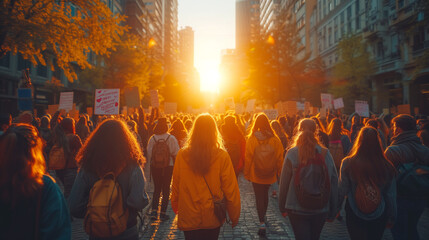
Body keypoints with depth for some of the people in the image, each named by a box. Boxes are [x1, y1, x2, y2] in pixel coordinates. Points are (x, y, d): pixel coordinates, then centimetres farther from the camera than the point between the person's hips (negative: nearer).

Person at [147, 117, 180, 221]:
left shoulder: (152, 138, -6)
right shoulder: (171, 138, -11)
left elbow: (149, 153, -1)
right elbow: (176, 154, -8)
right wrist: (176, 165, 8)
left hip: (155, 167, 2)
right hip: (168, 167, -2)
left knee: (157, 189, 15)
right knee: (165, 190, 8)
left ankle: (154, 211, 7)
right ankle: (163, 213, 11)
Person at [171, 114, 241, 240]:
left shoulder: (182, 155, -12)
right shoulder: (222, 156, -16)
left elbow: (175, 185, -1)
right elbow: (231, 190, -11)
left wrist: (175, 206, 17)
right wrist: (234, 216, 2)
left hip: (188, 218, 0)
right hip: (213, 219, 0)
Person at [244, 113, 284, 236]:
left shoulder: (251, 139, -14)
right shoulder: (274, 139, -10)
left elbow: (248, 158, -9)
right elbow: (279, 158, -4)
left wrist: (246, 173, 1)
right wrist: (279, 172, 8)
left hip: (256, 175, -3)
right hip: (270, 174, 3)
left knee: (259, 197, 6)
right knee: (265, 194, 24)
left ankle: (262, 223, -2)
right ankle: (263, 216, 43)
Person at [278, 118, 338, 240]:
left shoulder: (292, 153, -12)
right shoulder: (326, 154, -5)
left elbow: (284, 183, -7)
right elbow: (334, 183, 0)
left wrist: (282, 207, 7)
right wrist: (332, 212, 11)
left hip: (297, 209, -3)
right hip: (321, 210, 3)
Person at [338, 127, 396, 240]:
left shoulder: (348, 163, -19)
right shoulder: (387, 166, -14)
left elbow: (342, 190, -10)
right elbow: (391, 195, -3)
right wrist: (391, 217, 12)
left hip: (354, 214, -1)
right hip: (379, 216, 1)